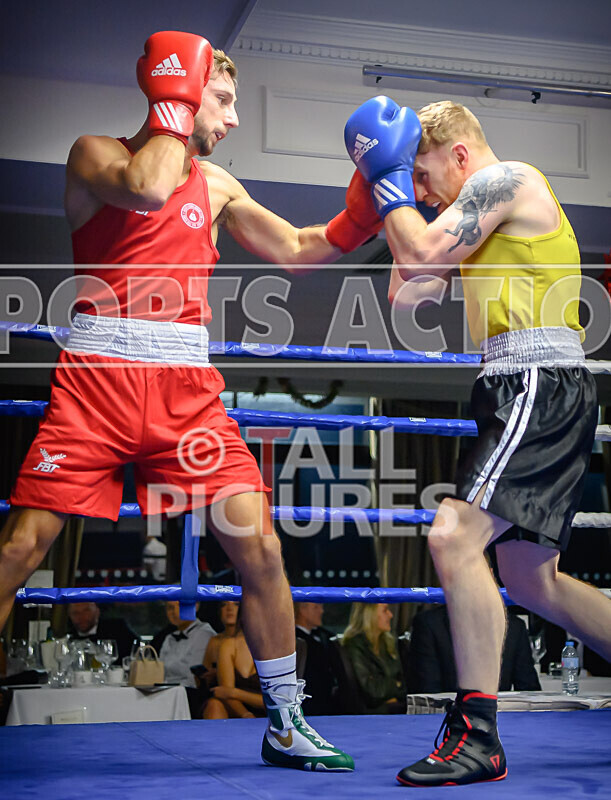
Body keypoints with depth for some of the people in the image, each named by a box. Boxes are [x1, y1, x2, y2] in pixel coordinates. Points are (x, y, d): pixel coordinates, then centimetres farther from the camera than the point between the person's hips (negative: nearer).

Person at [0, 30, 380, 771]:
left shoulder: (215, 183, 19)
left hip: (187, 389, 4)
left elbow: (297, 249, 23)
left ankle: (285, 725, 10)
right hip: (98, 376, -4)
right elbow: (147, 188, -19)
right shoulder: (95, 153, 4)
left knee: (259, 546, -4)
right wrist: (176, 112, -4)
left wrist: (365, 208, 11)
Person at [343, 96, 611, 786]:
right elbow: (407, 292, 22)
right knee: (529, 580, 14)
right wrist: (398, 196, 21)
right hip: (531, 394, 11)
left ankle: (476, 737, -18)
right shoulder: (491, 219, 27)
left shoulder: (505, 179, -3)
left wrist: (389, 181, 1)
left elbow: (421, 257, -13)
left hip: (538, 386, -11)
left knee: (454, 537, -21)